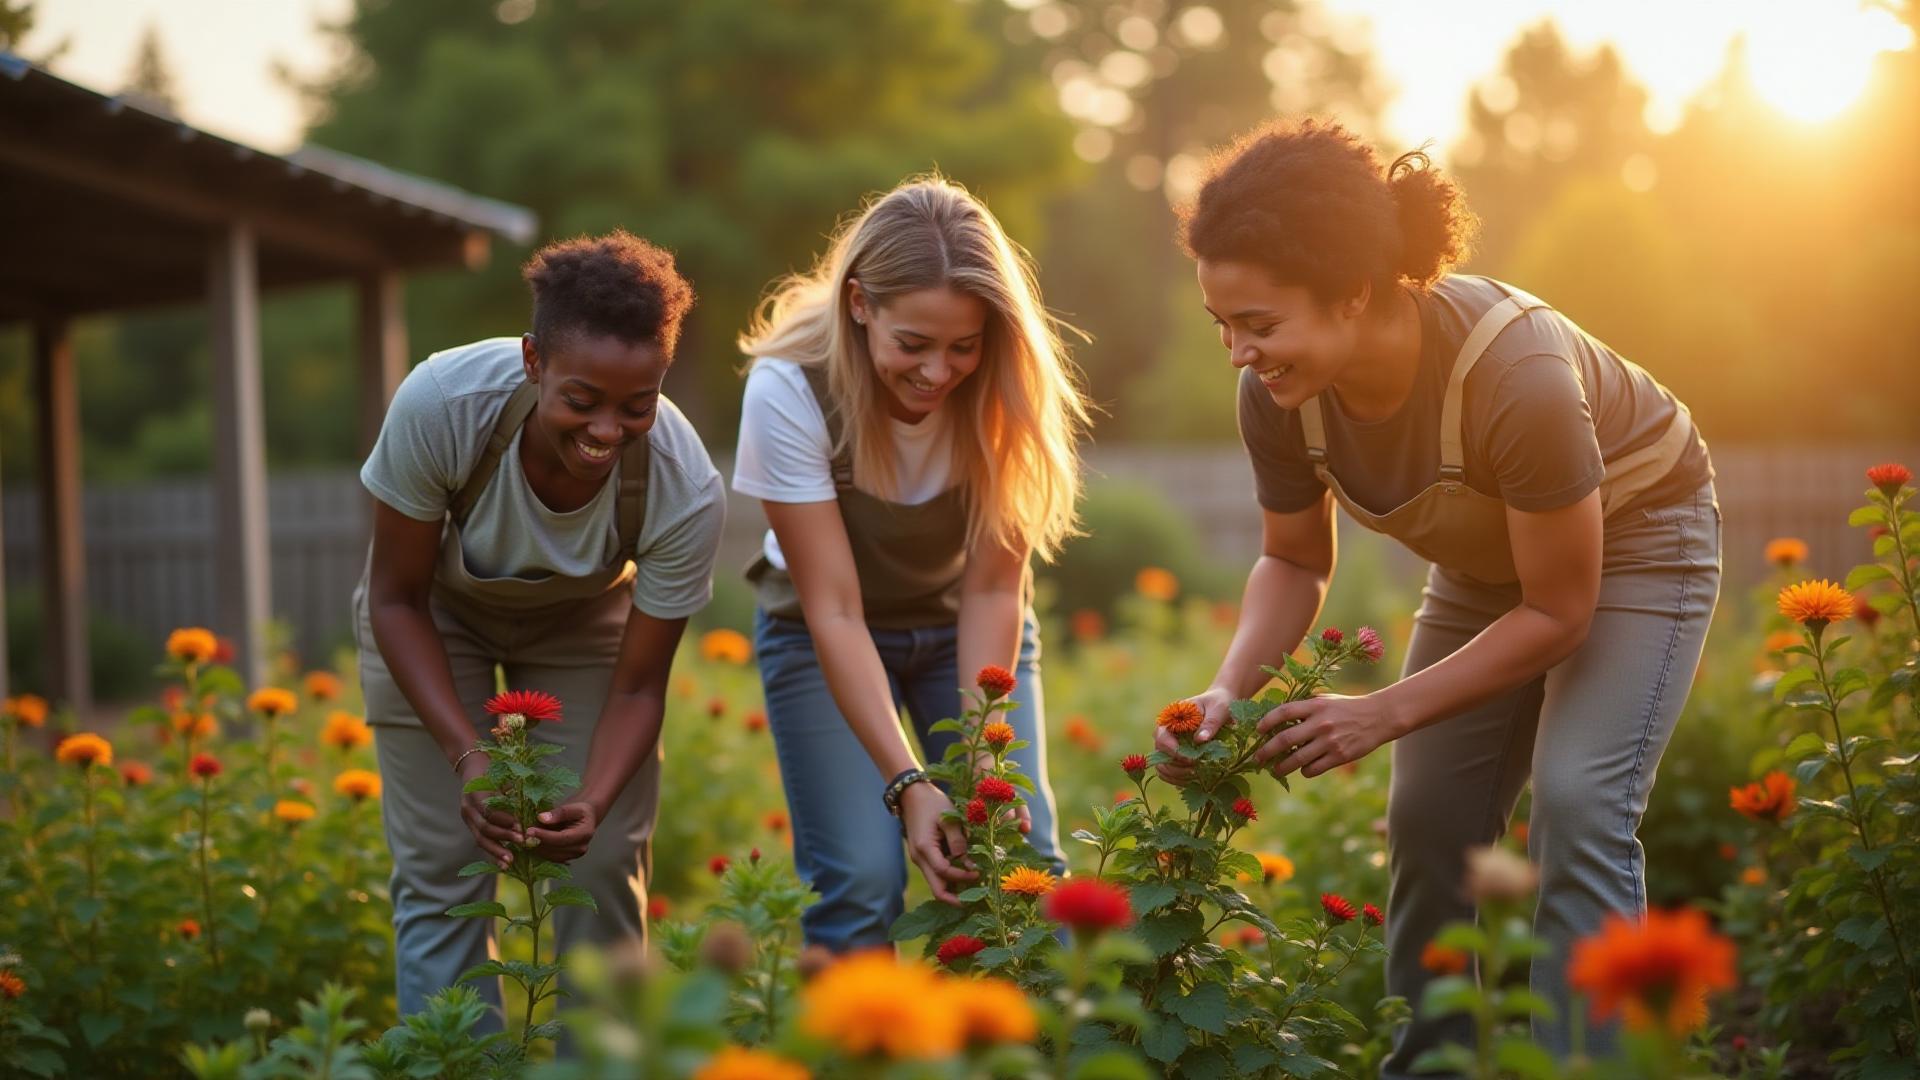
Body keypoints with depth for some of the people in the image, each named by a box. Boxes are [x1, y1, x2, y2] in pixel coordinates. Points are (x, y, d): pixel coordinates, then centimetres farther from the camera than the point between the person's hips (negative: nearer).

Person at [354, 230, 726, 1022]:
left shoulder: (686, 492, -34)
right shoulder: (439, 406, -38)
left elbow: (637, 687, -20)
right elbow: (397, 600, -22)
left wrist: (594, 802, -39)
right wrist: (469, 757, -34)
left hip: (582, 621, 1)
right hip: (437, 613, -1)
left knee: (603, 865, -5)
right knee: (442, 871, -8)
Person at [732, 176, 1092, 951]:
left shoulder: (1009, 391, -23)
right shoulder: (789, 390, -29)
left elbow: (991, 592, -19)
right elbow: (835, 611, -27)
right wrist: (908, 784, -34)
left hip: (961, 626, 2)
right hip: (827, 635, -2)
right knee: (861, 881, -17)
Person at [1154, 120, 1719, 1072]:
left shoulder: (1516, 374, -40)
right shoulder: (1280, 393, -23)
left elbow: (1558, 613, -28)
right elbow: (1295, 563, -5)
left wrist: (1386, 713, -30)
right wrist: (1231, 688, -22)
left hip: (1633, 536, -5)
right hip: (1485, 559, 6)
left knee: (1579, 803, -21)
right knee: (1428, 817, 3)